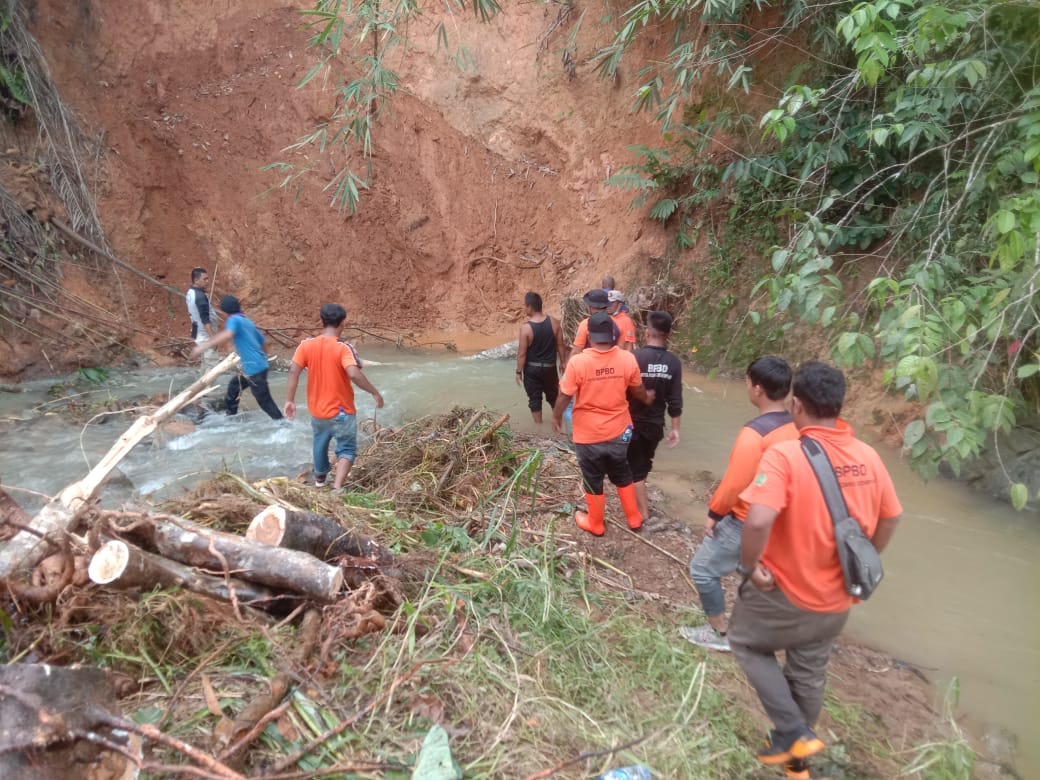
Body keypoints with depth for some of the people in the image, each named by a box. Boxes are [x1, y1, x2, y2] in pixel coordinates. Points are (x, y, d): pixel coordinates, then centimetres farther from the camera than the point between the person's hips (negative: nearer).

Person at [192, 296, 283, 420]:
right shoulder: (247, 321, 18)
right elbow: (263, 341, 23)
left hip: (254, 368, -10)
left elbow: (227, 335, -31)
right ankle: (230, 416, 39)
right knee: (234, 386, 26)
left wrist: (204, 346, -32)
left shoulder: (234, 319, -8)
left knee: (265, 401, -4)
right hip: (259, 365, 10)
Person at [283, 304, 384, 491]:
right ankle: (337, 487, -9)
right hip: (341, 410, -5)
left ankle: (320, 478, 50)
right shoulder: (343, 348, -19)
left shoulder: (306, 345, -5)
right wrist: (375, 393, -22)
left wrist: (290, 400, -3)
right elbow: (354, 374, -31)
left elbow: (293, 371, -9)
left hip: (317, 409, 5)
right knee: (346, 449, 7)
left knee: (320, 445, 28)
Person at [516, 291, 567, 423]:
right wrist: (563, 363, 11)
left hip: (531, 368, -3)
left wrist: (519, 371, -3)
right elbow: (560, 345, -1)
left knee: (534, 398, 11)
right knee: (553, 395, 22)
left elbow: (522, 353, -15)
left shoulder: (526, 327, -19)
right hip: (550, 367, 3)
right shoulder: (554, 322, -9)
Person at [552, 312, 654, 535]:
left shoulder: (577, 362, -22)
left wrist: (556, 417, 7)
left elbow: (564, 397, -13)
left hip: (588, 435, -3)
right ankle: (634, 519, 39)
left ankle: (596, 524, 35)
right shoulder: (628, 359, -13)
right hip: (618, 432, 3)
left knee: (593, 481, 17)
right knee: (623, 476, 25)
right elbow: (639, 391, 4)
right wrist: (647, 398, 27)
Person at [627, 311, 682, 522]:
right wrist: (674, 428, 5)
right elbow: (675, 400, -6)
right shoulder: (673, 362, -8)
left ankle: (643, 511, 14)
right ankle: (640, 499, 42)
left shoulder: (635, 357, -19)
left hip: (634, 422, -4)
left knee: (635, 467, 8)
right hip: (656, 424, 4)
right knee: (644, 464, 24)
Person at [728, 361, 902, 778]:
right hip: (837, 600, 6)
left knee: (747, 644, 23)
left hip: (786, 594, -6)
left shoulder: (785, 455, -27)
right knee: (810, 674, 25)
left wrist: (750, 566, -19)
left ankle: (794, 734, 18)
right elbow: (890, 518, 8)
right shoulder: (868, 457, -6)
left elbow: (758, 520, -37)